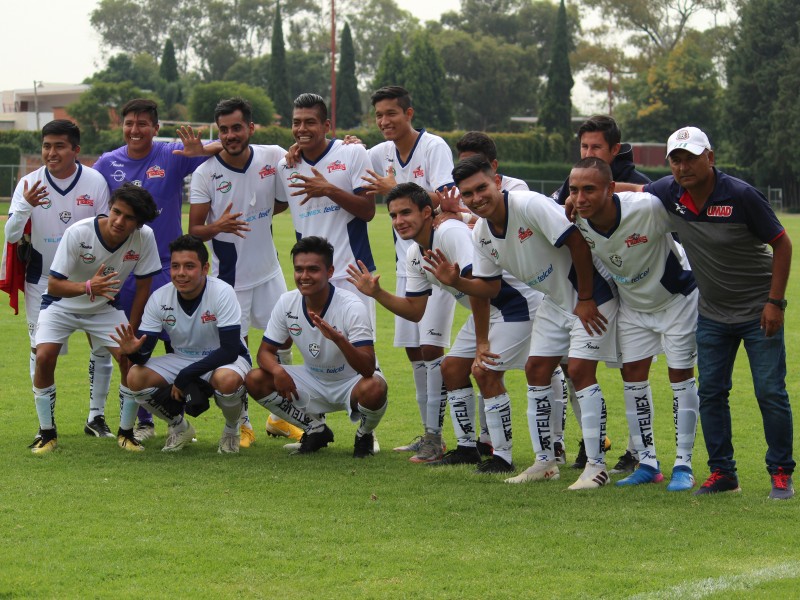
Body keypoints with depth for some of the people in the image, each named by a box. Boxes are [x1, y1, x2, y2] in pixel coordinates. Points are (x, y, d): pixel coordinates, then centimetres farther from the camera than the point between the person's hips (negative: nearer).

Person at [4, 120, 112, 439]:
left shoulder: (95, 181, -9)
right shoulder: (29, 183, -9)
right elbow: (11, 235, -14)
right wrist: (26, 206, -32)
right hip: (42, 279, 0)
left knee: (103, 345, -1)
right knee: (41, 351, -1)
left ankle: (96, 416, 13)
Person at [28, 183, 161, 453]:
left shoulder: (144, 238, -22)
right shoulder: (78, 233, -30)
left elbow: (143, 287, -10)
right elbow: (54, 285, -28)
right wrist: (88, 287, -48)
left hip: (105, 308, 2)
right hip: (62, 304, -2)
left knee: (130, 357, -17)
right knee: (44, 356, -22)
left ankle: (126, 432, 3)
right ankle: (47, 433, -4)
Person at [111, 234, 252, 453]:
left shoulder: (222, 293, -25)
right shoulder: (160, 298, -13)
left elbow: (230, 349, -27)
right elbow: (144, 353, -14)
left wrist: (187, 376, -32)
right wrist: (133, 351, -40)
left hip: (224, 360, -4)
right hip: (182, 359, 4)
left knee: (227, 379, -40)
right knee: (135, 377, -22)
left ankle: (232, 430, -4)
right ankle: (179, 427, 7)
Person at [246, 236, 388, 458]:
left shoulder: (352, 306, -26)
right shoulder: (287, 303, -12)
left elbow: (368, 368, -33)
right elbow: (266, 351, -2)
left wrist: (338, 339, -52)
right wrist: (277, 370, -27)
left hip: (351, 383, -5)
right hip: (314, 381, 5)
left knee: (374, 389, -39)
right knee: (255, 380, -15)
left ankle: (365, 435, -1)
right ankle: (315, 429, 7)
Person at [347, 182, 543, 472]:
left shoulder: (451, 232, -26)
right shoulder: (414, 255, 4)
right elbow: (415, 310, 10)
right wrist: (376, 293, -4)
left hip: (517, 303, -10)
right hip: (487, 307, 10)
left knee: (485, 372, -19)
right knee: (452, 368, 7)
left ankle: (503, 456, -10)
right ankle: (467, 448, 18)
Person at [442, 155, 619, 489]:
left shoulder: (530, 205, -27)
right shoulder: (481, 234, -2)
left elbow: (577, 242, -27)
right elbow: (489, 287, 5)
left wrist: (585, 300, -22)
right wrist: (457, 282, -15)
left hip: (591, 294, -8)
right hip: (555, 302, 9)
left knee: (580, 371, -14)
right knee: (536, 370, 6)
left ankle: (596, 465, -9)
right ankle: (545, 462, 16)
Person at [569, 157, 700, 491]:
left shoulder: (648, 208, -37)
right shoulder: (574, 220, -22)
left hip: (676, 297, -4)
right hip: (632, 303, 4)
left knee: (680, 375, -3)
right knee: (632, 375, 3)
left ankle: (683, 466, 4)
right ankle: (647, 464, 13)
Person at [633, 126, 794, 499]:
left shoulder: (740, 195, -20)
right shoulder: (668, 193, -7)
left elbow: (782, 244, -13)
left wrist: (775, 302, -16)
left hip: (758, 310, -5)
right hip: (712, 312, 5)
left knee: (770, 392, -5)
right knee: (711, 392, 4)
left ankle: (781, 474, 5)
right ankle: (722, 472, 13)